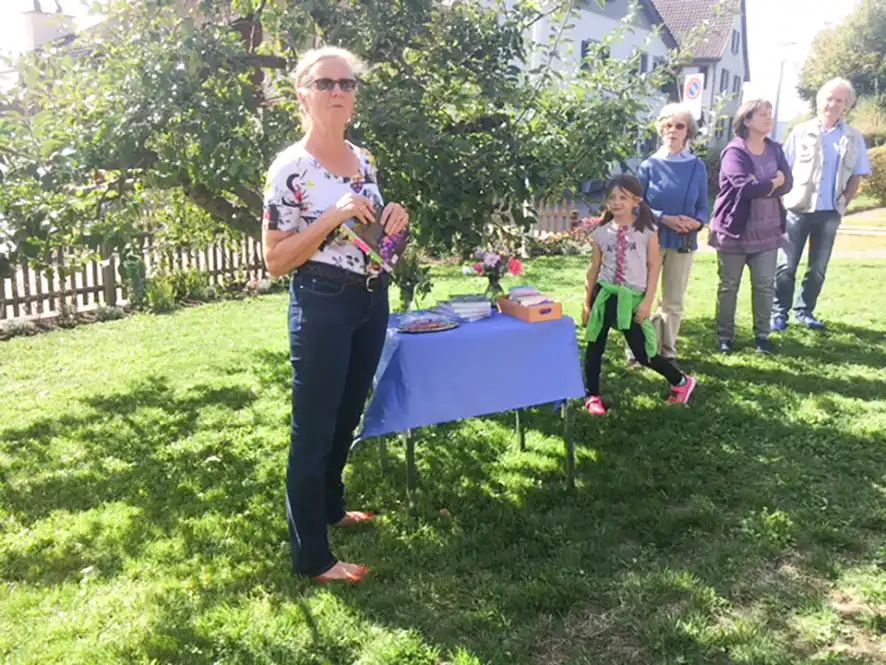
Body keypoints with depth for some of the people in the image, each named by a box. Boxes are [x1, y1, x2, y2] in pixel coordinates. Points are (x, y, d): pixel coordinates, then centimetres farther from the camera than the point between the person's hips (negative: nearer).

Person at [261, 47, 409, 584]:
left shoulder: (364, 160, 8)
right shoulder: (290, 168, -13)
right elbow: (275, 260, -14)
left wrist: (393, 222, -2)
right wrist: (332, 218, -23)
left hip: (373, 301, 8)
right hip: (323, 306, -7)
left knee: (348, 417, 21)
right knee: (314, 429, 1)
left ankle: (331, 506, 42)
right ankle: (312, 556, 13)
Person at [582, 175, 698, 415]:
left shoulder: (647, 230, -4)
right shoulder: (602, 231, 4)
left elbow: (654, 266, -3)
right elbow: (594, 268, 9)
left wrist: (648, 301, -9)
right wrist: (587, 303, 9)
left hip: (632, 297, -3)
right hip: (604, 294, 3)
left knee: (643, 353, -1)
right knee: (594, 348, 5)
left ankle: (681, 382, 22)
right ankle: (593, 396, 21)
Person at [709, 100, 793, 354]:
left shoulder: (775, 150, 9)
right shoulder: (734, 151, -10)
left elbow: (787, 184, -3)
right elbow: (744, 187, -24)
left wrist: (759, 187, -19)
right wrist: (773, 183, -10)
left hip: (767, 230, 5)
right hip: (734, 230, -5)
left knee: (765, 285, 6)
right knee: (729, 286, 5)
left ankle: (762, 335, 18)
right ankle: (725, 336, 16)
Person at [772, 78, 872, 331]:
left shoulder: (854, 138, 4)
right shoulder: (801, 132, 0)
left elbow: (857, 176, 9)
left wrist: (843, 203, 1)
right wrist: (788, 197, -4)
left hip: (830, 213, 2)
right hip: (799, 210, -2)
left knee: (818, 269, 10)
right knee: (786, 266, 0)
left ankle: (804, 311, 21)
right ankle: (779, 313, 9)